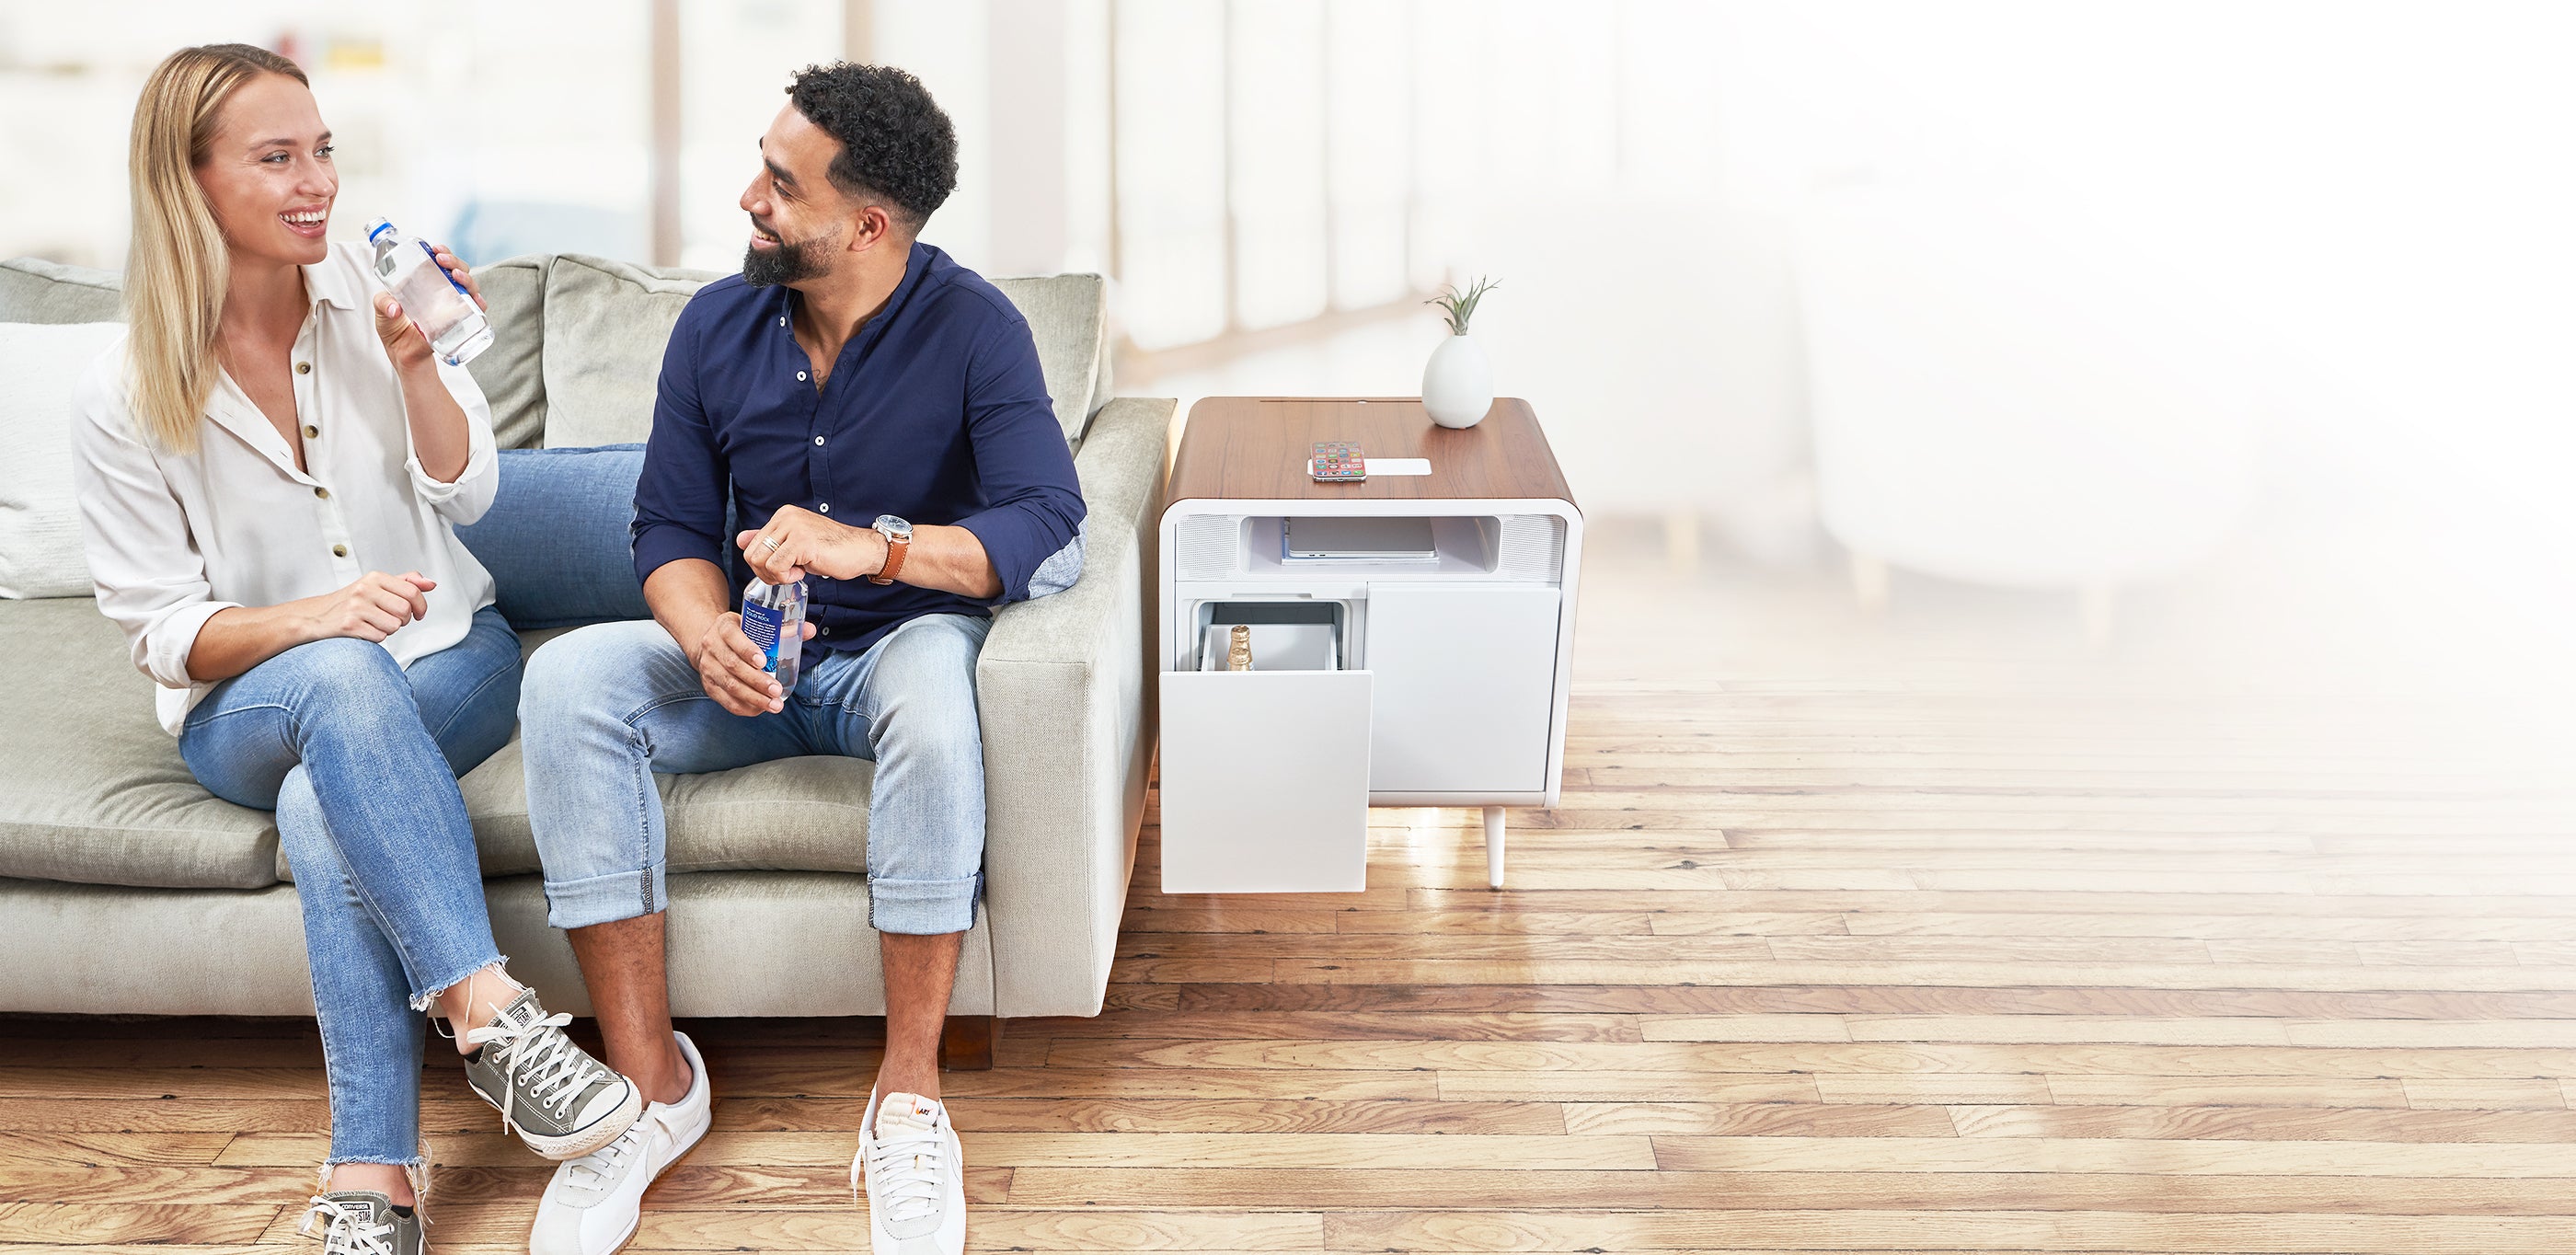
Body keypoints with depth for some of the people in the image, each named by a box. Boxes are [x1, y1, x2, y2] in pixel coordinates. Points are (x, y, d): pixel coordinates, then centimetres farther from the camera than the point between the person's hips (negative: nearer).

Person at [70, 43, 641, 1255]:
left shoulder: (375, 294, -2)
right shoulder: (120, 401, -8)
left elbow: (465, 492, 1)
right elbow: (163, 632, -7)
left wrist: (415, 365, -17)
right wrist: (313, 619, -26)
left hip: (450, 657, 2)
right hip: (247, 709, -1)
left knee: (325, 808, -33)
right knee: (340, 677, -39)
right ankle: (492, 1012, -42)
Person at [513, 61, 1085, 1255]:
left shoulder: (972, 329, -12)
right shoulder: (716, 324, 0)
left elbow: (1052, 534, -24)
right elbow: (670, 528, 3)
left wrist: (873, 546, -39)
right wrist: (707, 636, -20)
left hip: (899, 643, -4)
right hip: (754, 662, 4)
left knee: (933, 685, -40)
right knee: (568, 677, -25)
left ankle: (907, 1099, -30)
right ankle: (651, 1081, -20)